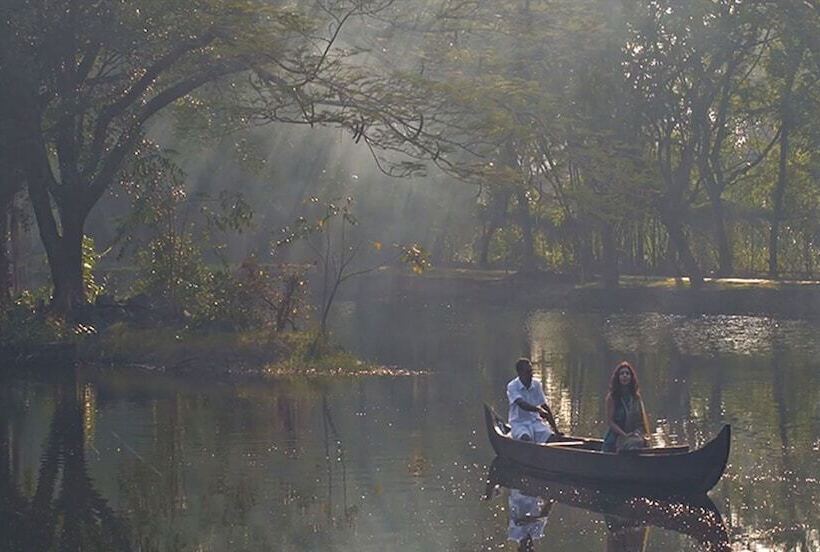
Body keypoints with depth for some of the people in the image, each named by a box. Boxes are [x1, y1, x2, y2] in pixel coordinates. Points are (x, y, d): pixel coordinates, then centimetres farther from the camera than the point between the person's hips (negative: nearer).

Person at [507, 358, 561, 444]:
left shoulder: (536, 384, 7)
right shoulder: (512, 387, -9)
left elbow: (545, 407, 7)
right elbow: (522, 404, -27)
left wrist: (556, 430, 2)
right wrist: (538, 409, -44)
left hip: (536, 422, 5)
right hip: (519, 423, -4)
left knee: (553, 438, -21)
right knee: (526, 439, -36)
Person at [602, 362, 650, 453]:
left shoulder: (636, 397, 12)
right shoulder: (611, 397, 1)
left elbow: (643, 418, 11)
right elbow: (610, 421, -4)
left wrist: (647, 435, -5)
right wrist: (625, 435, -14)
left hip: (636, 434, 3)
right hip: (616, 436, -3)